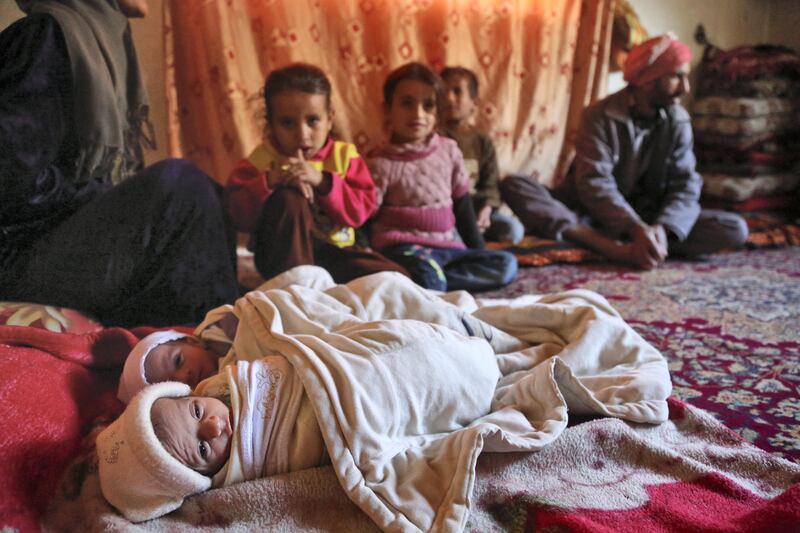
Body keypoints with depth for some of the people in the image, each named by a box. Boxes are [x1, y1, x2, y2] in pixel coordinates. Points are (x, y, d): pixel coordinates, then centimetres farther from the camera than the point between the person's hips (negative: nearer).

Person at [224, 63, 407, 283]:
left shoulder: (344, 156, 2)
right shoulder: (262, 159, -3)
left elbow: (361, 209, -9)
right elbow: (239, 216, -11)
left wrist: (321, 181, -22)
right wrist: (269, 181, -27)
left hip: (333, 252, 2)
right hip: (283, 256, -2)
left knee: (395, 277, -15)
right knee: (287, 198, -30)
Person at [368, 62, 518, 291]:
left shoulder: (449, 150, 7)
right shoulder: (381, 162, -6)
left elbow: (463, 208, 16)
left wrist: (479, 253, 17)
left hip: (446, 246, 7)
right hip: (403, 247, -7)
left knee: (506, 264, -10)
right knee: (428, 279, -38)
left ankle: (423, 278, -16)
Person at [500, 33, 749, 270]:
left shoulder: (678, 121, -1)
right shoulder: (600, 115, -12)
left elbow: (686, 186, -9)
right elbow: (594, 183, -23)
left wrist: (662, 227, -31)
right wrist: (637, 229, -38)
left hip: (646, 216, 3)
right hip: (594, 212, -3)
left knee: (735, 229, -21)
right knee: (513, 186, -27)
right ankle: (614, 247, -44)